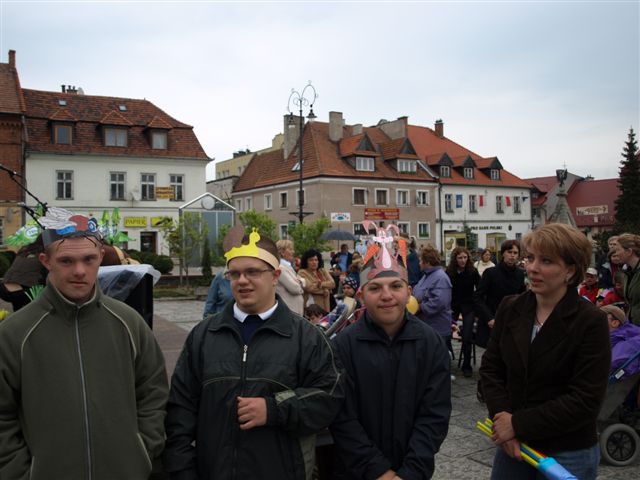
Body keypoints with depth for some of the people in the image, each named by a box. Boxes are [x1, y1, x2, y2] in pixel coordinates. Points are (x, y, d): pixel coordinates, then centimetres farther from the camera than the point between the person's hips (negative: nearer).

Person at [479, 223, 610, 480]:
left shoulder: (591, 321, -14)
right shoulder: (510, 308, -2)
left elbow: (585, 400, -17)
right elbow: (490, 367, 3)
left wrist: (519, 424, -16)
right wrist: (501, 417, -11)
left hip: (569, 455, -3)